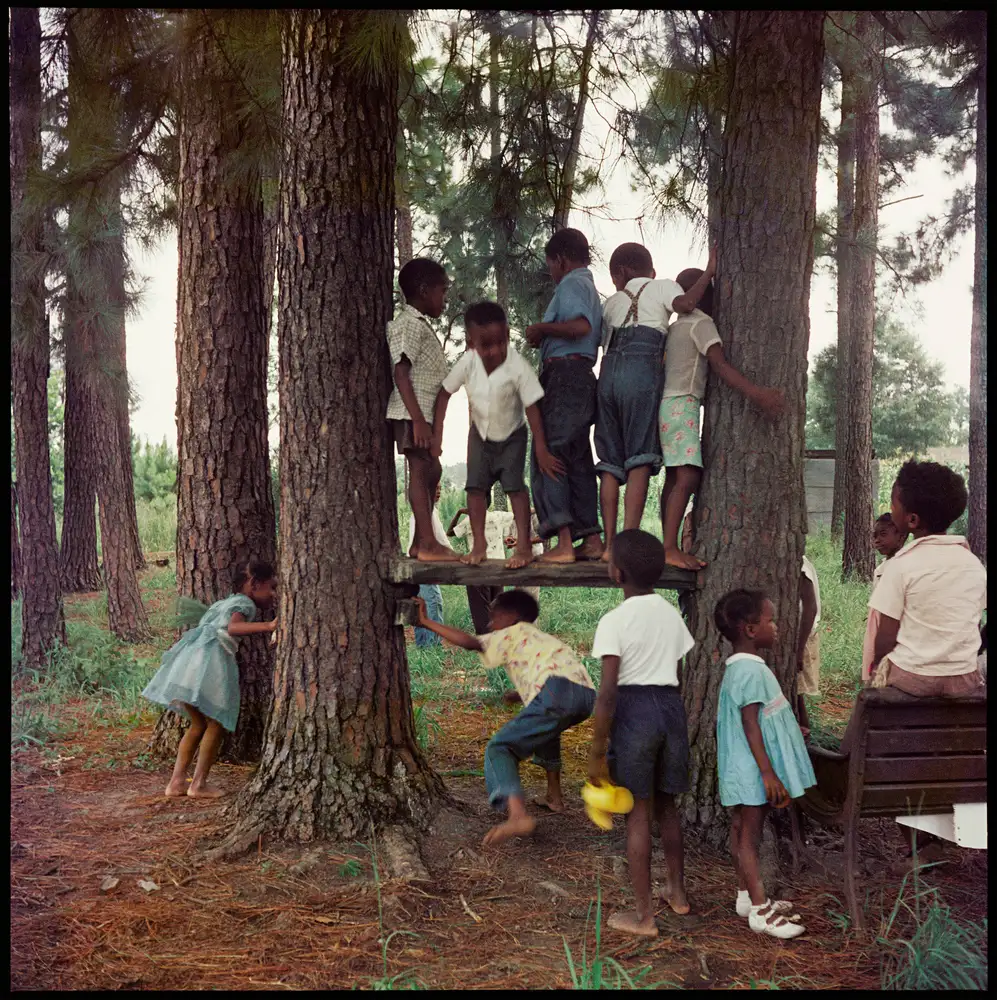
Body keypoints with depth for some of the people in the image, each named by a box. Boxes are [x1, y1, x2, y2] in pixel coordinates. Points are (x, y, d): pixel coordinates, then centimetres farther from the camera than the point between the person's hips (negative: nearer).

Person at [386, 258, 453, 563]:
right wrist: (418, 419, -27)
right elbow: (401, 372, -21)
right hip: (413, 412, -10)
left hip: (425, 413, 10)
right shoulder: (409, 324, -11)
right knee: (420, 469, -10)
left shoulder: (420, 324, 21)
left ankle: (420, 541, 20)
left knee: (430, 470, 14)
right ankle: (428, 544, -10)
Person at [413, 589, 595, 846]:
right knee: (544, 729, 40)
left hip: (557, 693, -8)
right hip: (587, 694, 8)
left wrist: (427, 622, 6)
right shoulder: (539, 637, 37)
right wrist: (520, 692, 61)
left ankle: (518, 814, -26)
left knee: (499, 748, -2)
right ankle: (554, 796, 38)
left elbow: (470, 642, 1)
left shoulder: (511, 635, 16)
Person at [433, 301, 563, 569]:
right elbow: (445, 392, -7)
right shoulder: (467, 363, -22)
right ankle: (479, 544, 10)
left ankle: (524, 547, -7)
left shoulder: (517, 366, -31)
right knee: (476, 485, 1)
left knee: (514, 484, -12)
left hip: (512, 435, -3)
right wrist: (437, 431, -9)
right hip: (480, 433, 4)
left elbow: (532, 408, -27)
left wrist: (541, 450, -27)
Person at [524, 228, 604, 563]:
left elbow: (581, 326, -23)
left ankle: (563, 541, -17)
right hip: (583, 375, 10)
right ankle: (591, 538, 11)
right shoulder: (591, 289, 26)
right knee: (578, 460, 11)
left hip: (563, 374, -10)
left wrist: (541, 328, -11)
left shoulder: (571, 284, -5)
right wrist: (544, 338, 24)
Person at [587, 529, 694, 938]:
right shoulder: (671, 614, 7)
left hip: (634, 709, -6)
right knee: (666, 803, 22)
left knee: (638, 812, 2)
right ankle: (677, 891, 35)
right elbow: (679, 674, 10)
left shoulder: (614, 621, -13)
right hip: (671, 707, 6)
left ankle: (644, 915, 8)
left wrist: (596, 752, -13)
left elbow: (608, 690, -17)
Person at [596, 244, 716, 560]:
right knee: (640, 461, -9)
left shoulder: (611, 302, 28)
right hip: (643, 370, -5)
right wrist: (709, 272, 6)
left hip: (609, 370, 5)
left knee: (610, 462, 4)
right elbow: (685, 303, -6)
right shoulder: (661, 286, 15)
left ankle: (609, 544, -2)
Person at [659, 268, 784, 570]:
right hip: (682, 405, -10)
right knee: (687, 477, -17)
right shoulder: (702, 323, -5)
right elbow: (719, 365, -18)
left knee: (674, 477, 7)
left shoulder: (674, 327, 21)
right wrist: (756, 393, -26)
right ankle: (670, 548, -27)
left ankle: (668, 546, 4)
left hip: (668, 404, 10)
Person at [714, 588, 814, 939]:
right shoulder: (751, 671, -21)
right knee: (749, 833, -5)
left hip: (745, 772, 10)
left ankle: (748, 896, 27)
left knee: (743, 830, 16)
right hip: (752, 769, -10)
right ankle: (760, 910, 0)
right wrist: (768, 773, -24)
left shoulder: (740, 668, 12)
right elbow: (750, 725, -24)